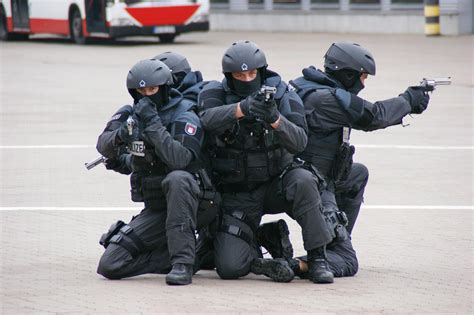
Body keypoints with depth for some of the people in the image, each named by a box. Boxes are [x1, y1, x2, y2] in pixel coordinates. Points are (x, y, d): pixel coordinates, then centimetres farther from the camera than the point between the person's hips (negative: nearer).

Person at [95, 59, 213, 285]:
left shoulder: (184, 117, -13)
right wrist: (119, 136, -31)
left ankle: (183, 263, -35)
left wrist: (153, 122, -33)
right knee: (110, 266, -10)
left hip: (183, 202, -4)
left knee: (176, 179, -40)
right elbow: (104, 147, -9)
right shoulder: (130, 114, 3)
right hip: (154, 208, 4)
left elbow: (178, 159, -29)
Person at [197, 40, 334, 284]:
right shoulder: (216, 93, -5)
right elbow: (209, 119, -29)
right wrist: (242, 108, -47)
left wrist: (275, 119, -40)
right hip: (238, 195, 0)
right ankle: (264, 265, 14)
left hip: (276, 183, 0)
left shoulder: (283, 96, -6)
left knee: (303, 181, -35)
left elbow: (299, 142, -20)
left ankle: (317, 259, -22)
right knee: (229, 268, -19)